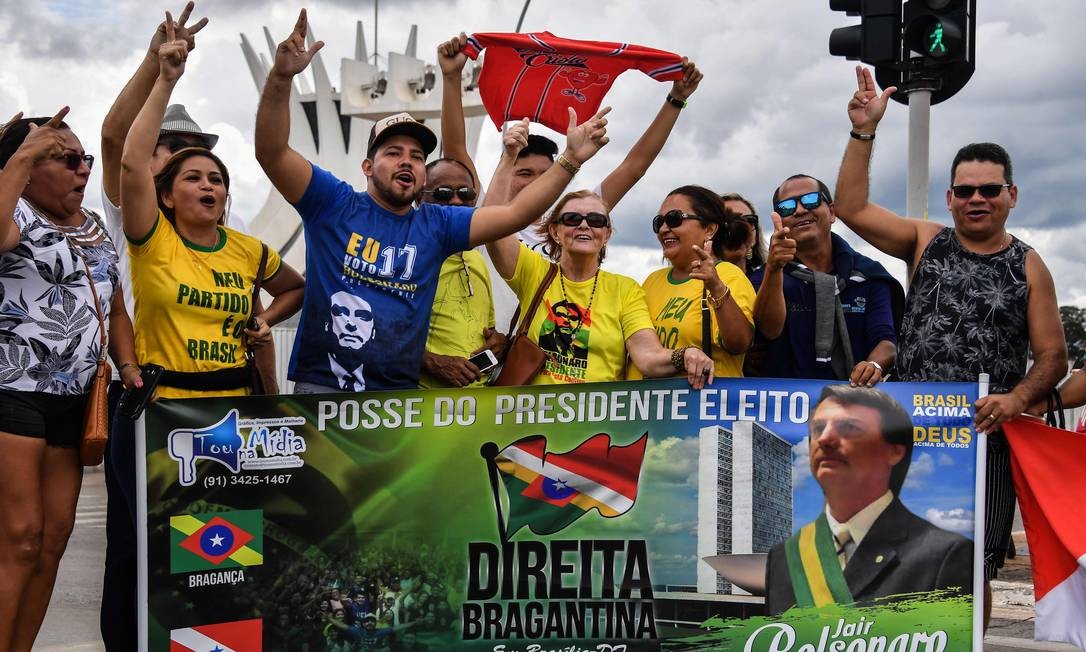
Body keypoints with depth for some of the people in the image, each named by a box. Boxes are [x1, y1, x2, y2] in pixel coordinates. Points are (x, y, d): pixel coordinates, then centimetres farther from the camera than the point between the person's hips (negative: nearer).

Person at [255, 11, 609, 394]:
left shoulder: (436, 225, 11)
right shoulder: (334, 205, 2)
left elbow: (515, 215, 7)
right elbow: (271, 152, -9)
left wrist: (570, 160, -1)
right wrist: (281, 77, -24)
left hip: (401, 391, 3)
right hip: (322, 385, -3)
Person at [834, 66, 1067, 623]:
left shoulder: (1027, 267, 2)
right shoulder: (926, 242, 5)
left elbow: (1052, 356, 1)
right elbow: (851, 207, -4)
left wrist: (1017, 398, -18)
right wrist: (863, 133, -11)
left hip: (987, 435, -1)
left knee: (972, 569, 7)